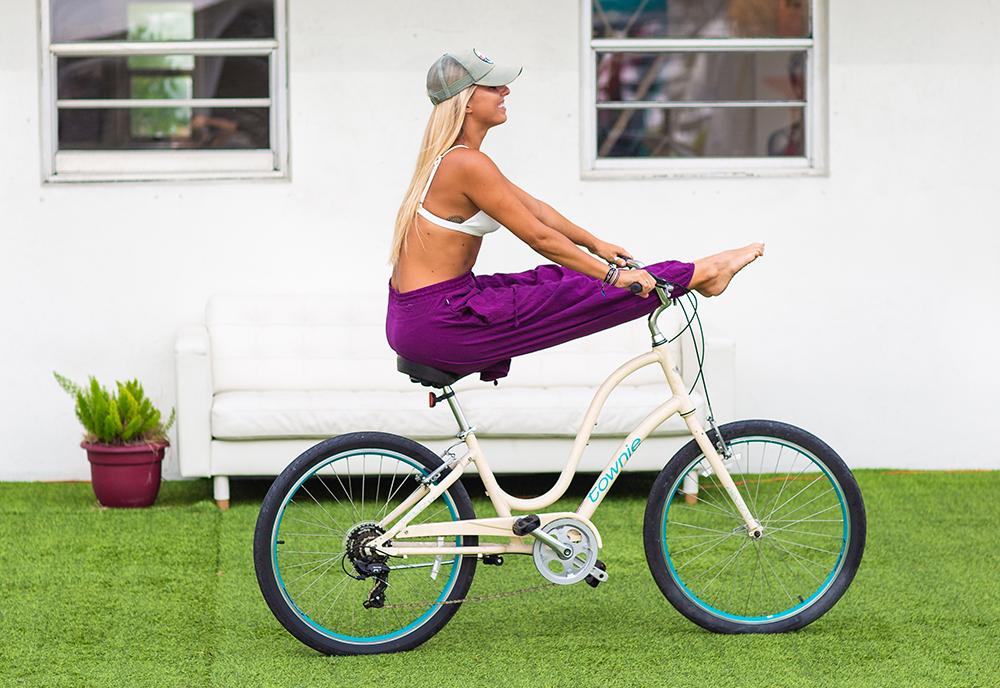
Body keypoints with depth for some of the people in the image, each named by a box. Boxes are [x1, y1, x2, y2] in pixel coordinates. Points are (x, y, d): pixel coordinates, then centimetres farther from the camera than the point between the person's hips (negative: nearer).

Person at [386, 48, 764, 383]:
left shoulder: (447, 157, 12)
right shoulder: (467, 164, -19)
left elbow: (531, 206, 21)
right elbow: (538, 236, -17)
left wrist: (594, 244, 24)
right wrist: (613, 275, -12)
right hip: (437, 325, -10)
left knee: (554, 278, 12)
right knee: (579, 294, -4)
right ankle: (701, 274, 5)